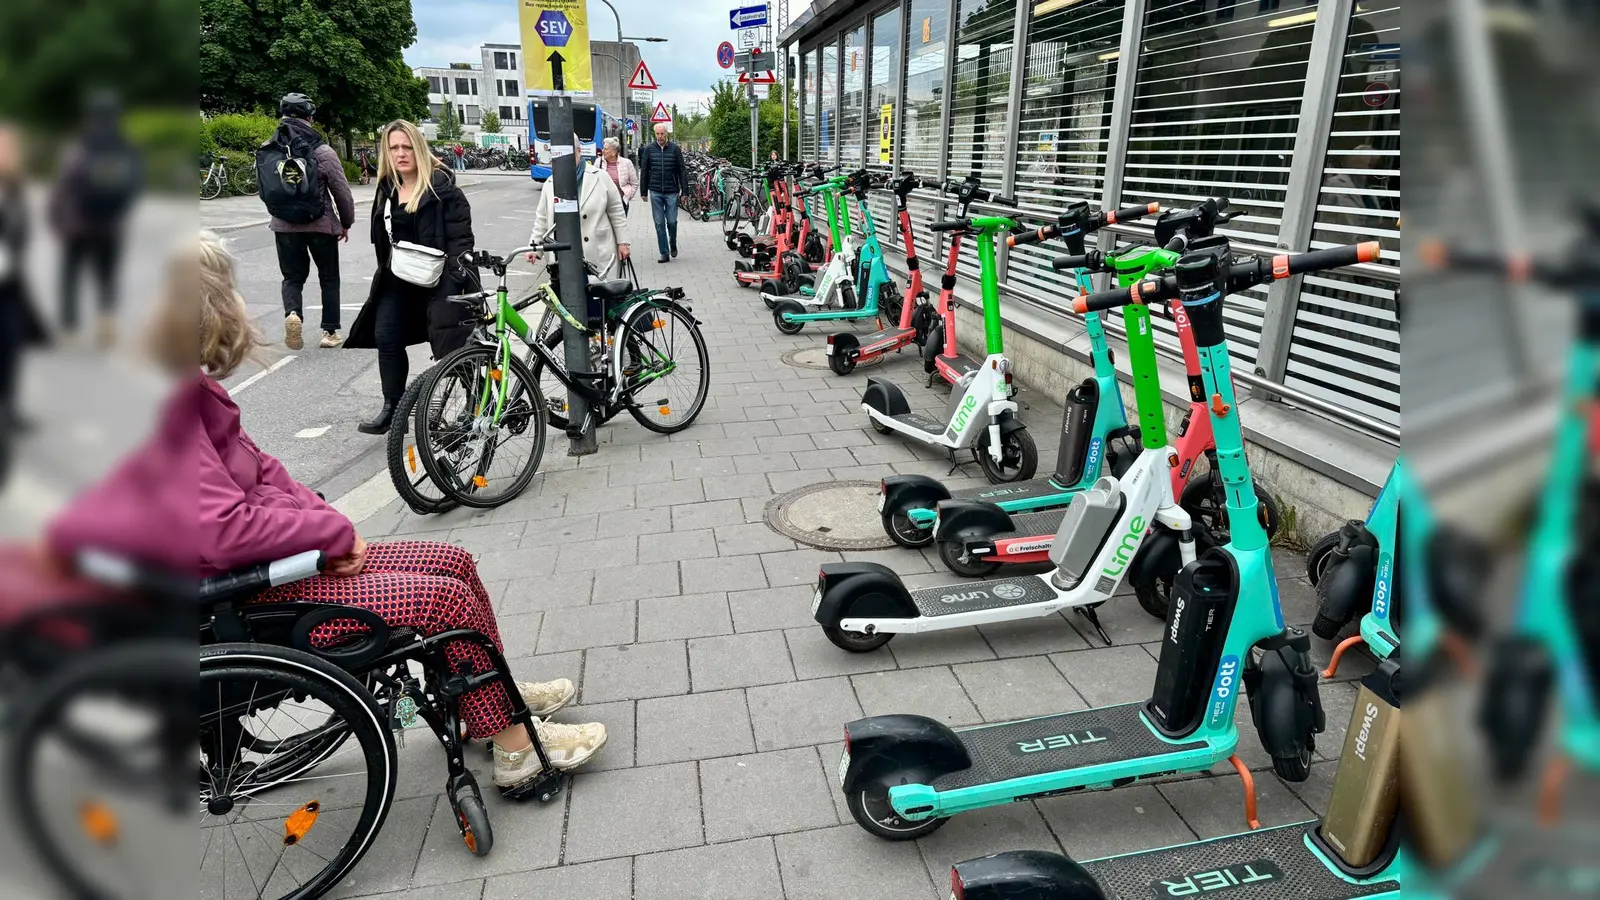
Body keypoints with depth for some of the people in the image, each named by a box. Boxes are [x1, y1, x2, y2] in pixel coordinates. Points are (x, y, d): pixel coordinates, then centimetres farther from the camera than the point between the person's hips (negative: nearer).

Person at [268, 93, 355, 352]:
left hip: (284, 224, 2)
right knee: (328, 277, 13)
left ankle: (292, 314, -15)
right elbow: (342, 192, -9)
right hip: (321, 224, -2)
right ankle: (330, 331, 14)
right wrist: (346, 222, 5)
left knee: (293, 275, 13)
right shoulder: (323, 152, -12)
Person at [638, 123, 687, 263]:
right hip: (655, 192, 1)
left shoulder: (675, 149, 2)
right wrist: (643, 191, 5)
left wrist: (684, 191, -2)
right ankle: (664, 253, 7)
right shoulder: (649, 149, 4)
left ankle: (673, 245, 27)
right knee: (659, 223, 2)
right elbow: (644, 171, 7)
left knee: (672, 221, -1)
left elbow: (682, 171, 3)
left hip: (672, 192, -1)